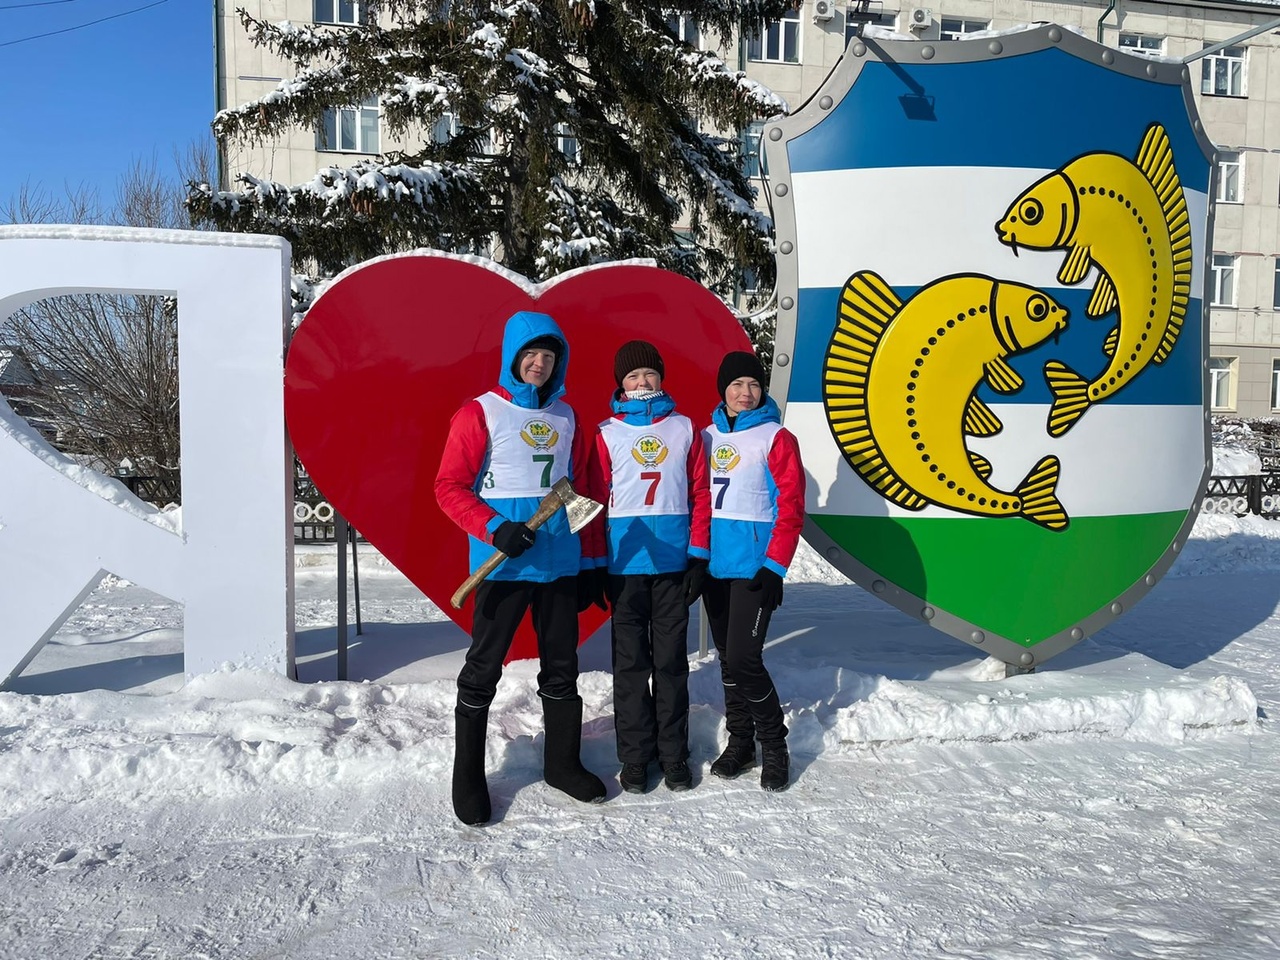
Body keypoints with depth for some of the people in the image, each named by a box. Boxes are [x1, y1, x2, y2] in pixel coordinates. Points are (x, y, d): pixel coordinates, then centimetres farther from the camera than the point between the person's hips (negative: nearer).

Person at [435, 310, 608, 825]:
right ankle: (468, 778, 18)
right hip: (503, 564, -5)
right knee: (483, 669, 3)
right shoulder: (481, 413, -3)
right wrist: (495, 530, -21)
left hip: (561, 563, 5)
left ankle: (562, 762, 29)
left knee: (562, 666, 13)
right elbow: (449, 487, -7)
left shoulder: (567, 418, 12)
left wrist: (590, 561, 13)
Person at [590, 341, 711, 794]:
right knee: (630, 661, 6)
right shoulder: (608, 433, 4)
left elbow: (700, 493, 6)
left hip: (674, 561, 1)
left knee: (671, 659, 8)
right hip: (625, 562, -1)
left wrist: (699, 553, 0)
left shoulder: (684, 429, 7)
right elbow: (596, 499, 2)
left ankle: (673, 754, 19)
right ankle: (635, 756, 16)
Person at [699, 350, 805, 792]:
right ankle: (740, 742, 26)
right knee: (727, 657, 12)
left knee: (744, 659, -10)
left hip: (754, 567, -5)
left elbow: (791, 508, -8)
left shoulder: (776, 437, -4)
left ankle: (774, 746, 10)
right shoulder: (708, 436, 11)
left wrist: (774, 568, -14)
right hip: (715, 564, 5)